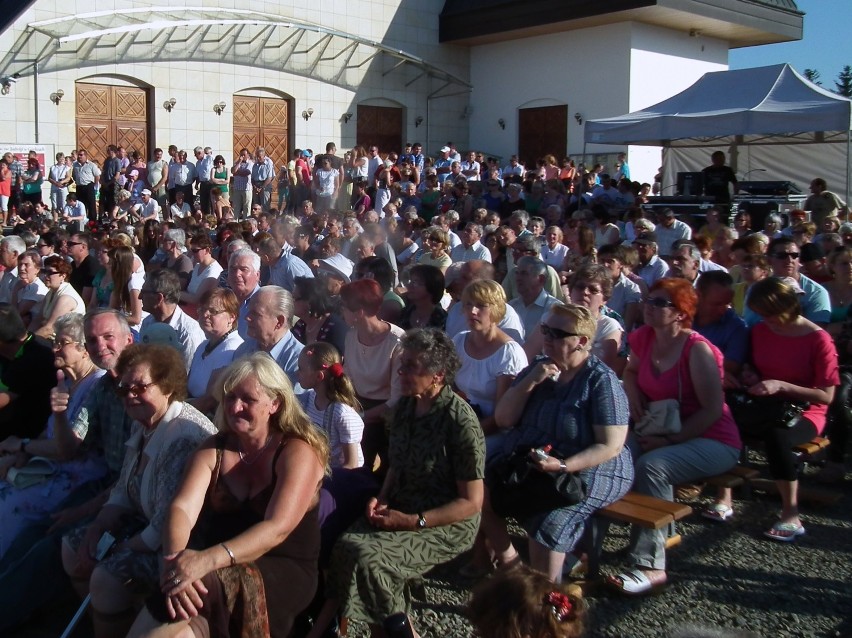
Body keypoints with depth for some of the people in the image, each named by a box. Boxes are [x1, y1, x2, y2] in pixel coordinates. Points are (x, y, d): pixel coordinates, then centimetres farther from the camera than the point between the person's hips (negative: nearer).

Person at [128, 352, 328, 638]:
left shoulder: (298, 452, -8)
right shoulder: (213, 449, 8)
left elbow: (276, 528, -21)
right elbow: (182, 508, -7)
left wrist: (208, 559, -36)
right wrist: (175, 560, -30)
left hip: (283, 571, -3)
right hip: (216, 568, 4)